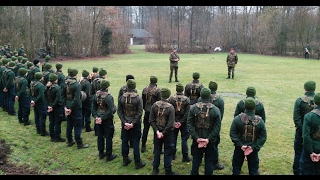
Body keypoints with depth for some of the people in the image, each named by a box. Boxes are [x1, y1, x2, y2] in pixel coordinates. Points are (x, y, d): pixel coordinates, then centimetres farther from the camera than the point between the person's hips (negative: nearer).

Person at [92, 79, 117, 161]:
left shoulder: (96, 95, -2)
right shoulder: (109, 96, -21)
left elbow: (93, 107, 5)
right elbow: (110, 111, -22)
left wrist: (96, 116, 5)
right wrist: (103, 118, -13)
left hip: (98, 119, 6)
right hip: (107, 120, -6)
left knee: (100, 136, 17)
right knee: (108, 138, 6)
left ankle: (101, 153, 30)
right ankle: (109, 155, 16)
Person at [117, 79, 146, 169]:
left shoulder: (121, 97, -4)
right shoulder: (138, 98, -13)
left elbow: (119, 111, -4)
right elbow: (140, 113, -15)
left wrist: (125, 122, -5)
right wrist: (133, 123, -13)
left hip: (125, 123, 3)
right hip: (135, 124, -3)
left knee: (124, 141, 15)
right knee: (136, 143, 5)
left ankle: (125, 160, 27)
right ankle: (137, 162, 13)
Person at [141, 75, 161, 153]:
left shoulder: (144, 89, -1)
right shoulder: (157, 90, -14)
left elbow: (143, 100, 7)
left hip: (147, 111, 4)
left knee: (145, 128, 13)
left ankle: (143, 146, 19)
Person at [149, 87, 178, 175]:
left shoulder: (154, 105, -9)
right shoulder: (170, 107, -19)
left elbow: (151, 120, -9)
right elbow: (170, 124, -21)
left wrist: (157, 131, -7)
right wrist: (163, 133, -13)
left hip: (157, 131, 4)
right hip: (168, 133, -3)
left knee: (157, 150, 18)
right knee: (168, 152, 11)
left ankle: (155, 169, 29)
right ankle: (168, 171, 21)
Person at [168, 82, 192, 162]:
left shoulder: (171, 98, -8)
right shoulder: (187, 99, -9)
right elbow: (187, 113, -12)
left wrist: (174, 121, -5)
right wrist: (181, 122, -8)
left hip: (174, 122, 1)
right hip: (183, 123, -1)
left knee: (173, 138, 14)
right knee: (184, 139, 7)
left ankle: (173, 155, 24)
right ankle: (185, 157, 11)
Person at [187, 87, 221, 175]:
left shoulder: (193, 108, -8)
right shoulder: (215, 110, -10)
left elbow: (189, 124, -9)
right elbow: (217, 127, -12)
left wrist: (197, 138, -9)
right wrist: (209, 139, -11)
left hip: (197, 140, 1)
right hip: (211, 141, -1)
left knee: (196, 161, 15)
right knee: (209, 162, 12)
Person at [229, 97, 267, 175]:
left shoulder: (237, 119, -17)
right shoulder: (260, 121, -13)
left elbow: (232, 134, -16)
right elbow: (263, 137, -11)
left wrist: (240, 145, -13)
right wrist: (254, 147, -11)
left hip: (239, 148, 0)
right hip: (253, 150, 0)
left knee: (236, 166, 18)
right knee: (253, 168, 17)